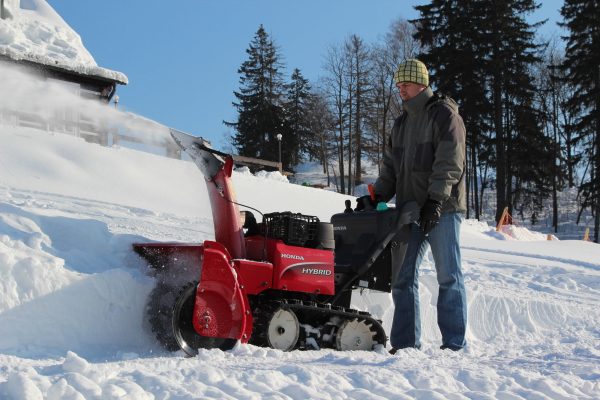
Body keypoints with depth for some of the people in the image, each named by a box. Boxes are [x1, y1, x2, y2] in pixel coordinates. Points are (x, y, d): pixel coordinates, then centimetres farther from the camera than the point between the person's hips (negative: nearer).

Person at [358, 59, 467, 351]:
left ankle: (454, 343, 1)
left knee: (449, 277, -4)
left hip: (442, 209, -7)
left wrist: (435, 199, -22)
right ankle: (406, 343, 8)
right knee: (403, 277, 4)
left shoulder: (444, 114, -3)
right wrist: (376, 196, 7)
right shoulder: (401, 123, 21)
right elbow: (391, 167, 21)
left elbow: (449, 162, -13)